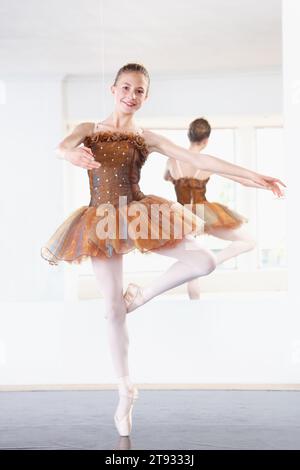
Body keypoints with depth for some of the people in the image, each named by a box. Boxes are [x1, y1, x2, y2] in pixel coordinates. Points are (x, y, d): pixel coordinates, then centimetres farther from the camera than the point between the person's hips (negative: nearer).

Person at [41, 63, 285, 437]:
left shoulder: (146, 138, 5)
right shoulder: (90, 129, 3)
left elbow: (198, 160, -1)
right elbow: (60, 147, -19)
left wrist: (252, 175, -7)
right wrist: (73, 154, -45)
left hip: (140, 216, 2)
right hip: (102, 223, -1)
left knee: (204, 261, -15)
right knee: (113, 310, 2)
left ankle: (140, 297, 7)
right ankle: (125, 390, 19)